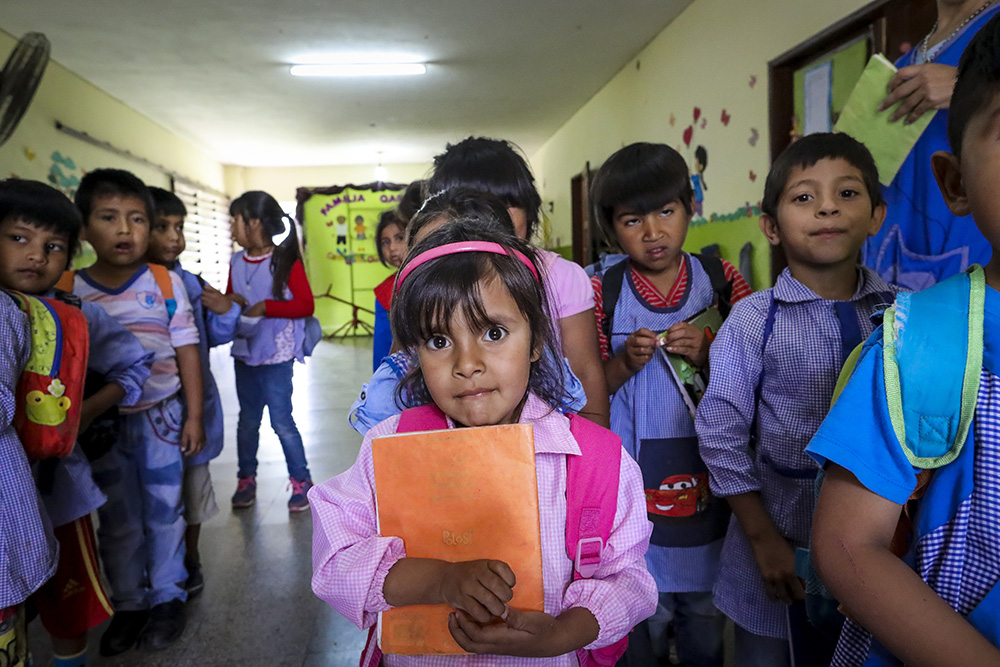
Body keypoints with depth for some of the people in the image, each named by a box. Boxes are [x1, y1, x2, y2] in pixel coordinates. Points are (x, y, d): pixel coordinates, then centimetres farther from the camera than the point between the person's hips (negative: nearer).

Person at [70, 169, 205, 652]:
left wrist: (194, 416, -4)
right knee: (117, 520, 14)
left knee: (164, 511, 11)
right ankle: (129, 604, 31)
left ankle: (167, 597, 30)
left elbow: (186, 351, -3)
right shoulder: (67, 289, -5)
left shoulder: (165, 282, -7)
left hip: (161, 416, -1)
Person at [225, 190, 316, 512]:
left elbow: (306, 305, -15)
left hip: (277, 355, -6)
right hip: (245, 352, 6)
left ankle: (301, 481, 14)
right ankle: (246, 479, 30)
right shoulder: (237, 262, 5)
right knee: (247, 420, 16)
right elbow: (229, 300, 15)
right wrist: (231, 303, -8)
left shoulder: (285, 261, -11)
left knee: (281, 420, -1)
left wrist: (267, 307, -22)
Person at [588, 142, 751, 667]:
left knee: (706, 622, 16)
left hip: (708, 482, 2)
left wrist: (709, 356, -14)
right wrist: (624, 362, -18)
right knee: (644, 624, 9)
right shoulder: (602, 292, -4)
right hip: (633, 490, -1)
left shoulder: (721, 280, 0)